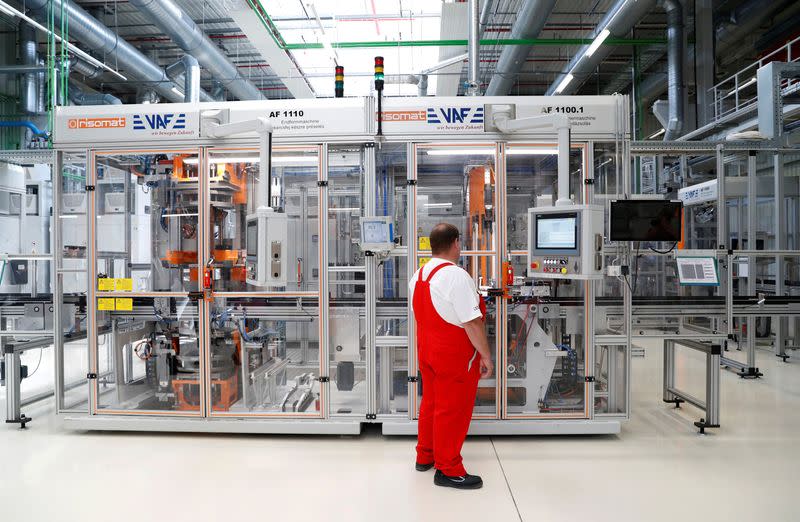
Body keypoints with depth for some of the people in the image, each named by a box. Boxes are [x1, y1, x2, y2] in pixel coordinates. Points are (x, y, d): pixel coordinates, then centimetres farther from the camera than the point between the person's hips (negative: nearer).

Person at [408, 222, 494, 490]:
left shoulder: (418, 275, 6)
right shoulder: (457, 276, -21)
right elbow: (472, 323, -23)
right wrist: (486, 356, -14)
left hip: (426, 350, 8)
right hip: (455, 356, -8)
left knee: (430, 402, 19)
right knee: (453, 410, 3)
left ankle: (425, 456, 33)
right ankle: (448, 470, 14)